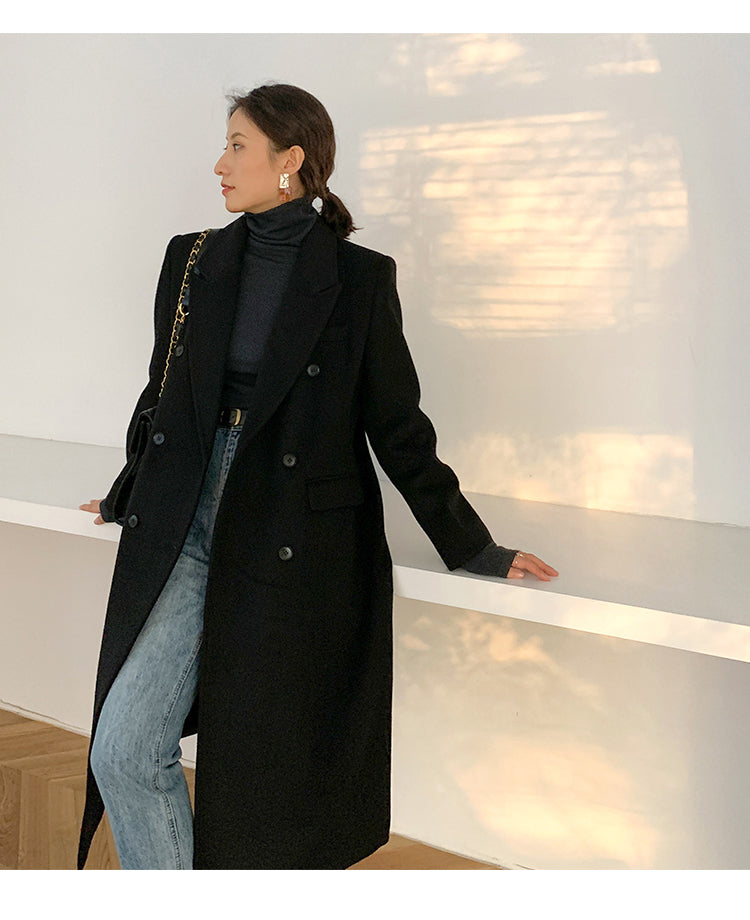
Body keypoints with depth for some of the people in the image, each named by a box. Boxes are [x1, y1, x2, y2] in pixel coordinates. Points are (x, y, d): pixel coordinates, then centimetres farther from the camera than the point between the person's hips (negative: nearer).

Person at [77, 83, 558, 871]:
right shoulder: (193, 261, 9)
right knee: (123, 749, -6)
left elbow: (396, 425, 2)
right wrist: (129, 499, 29)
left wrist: (475, 551, 3)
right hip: (185, 533, 4)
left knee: (268, 771, 3)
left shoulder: (359, 279, -3)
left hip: (296, 548, -3)